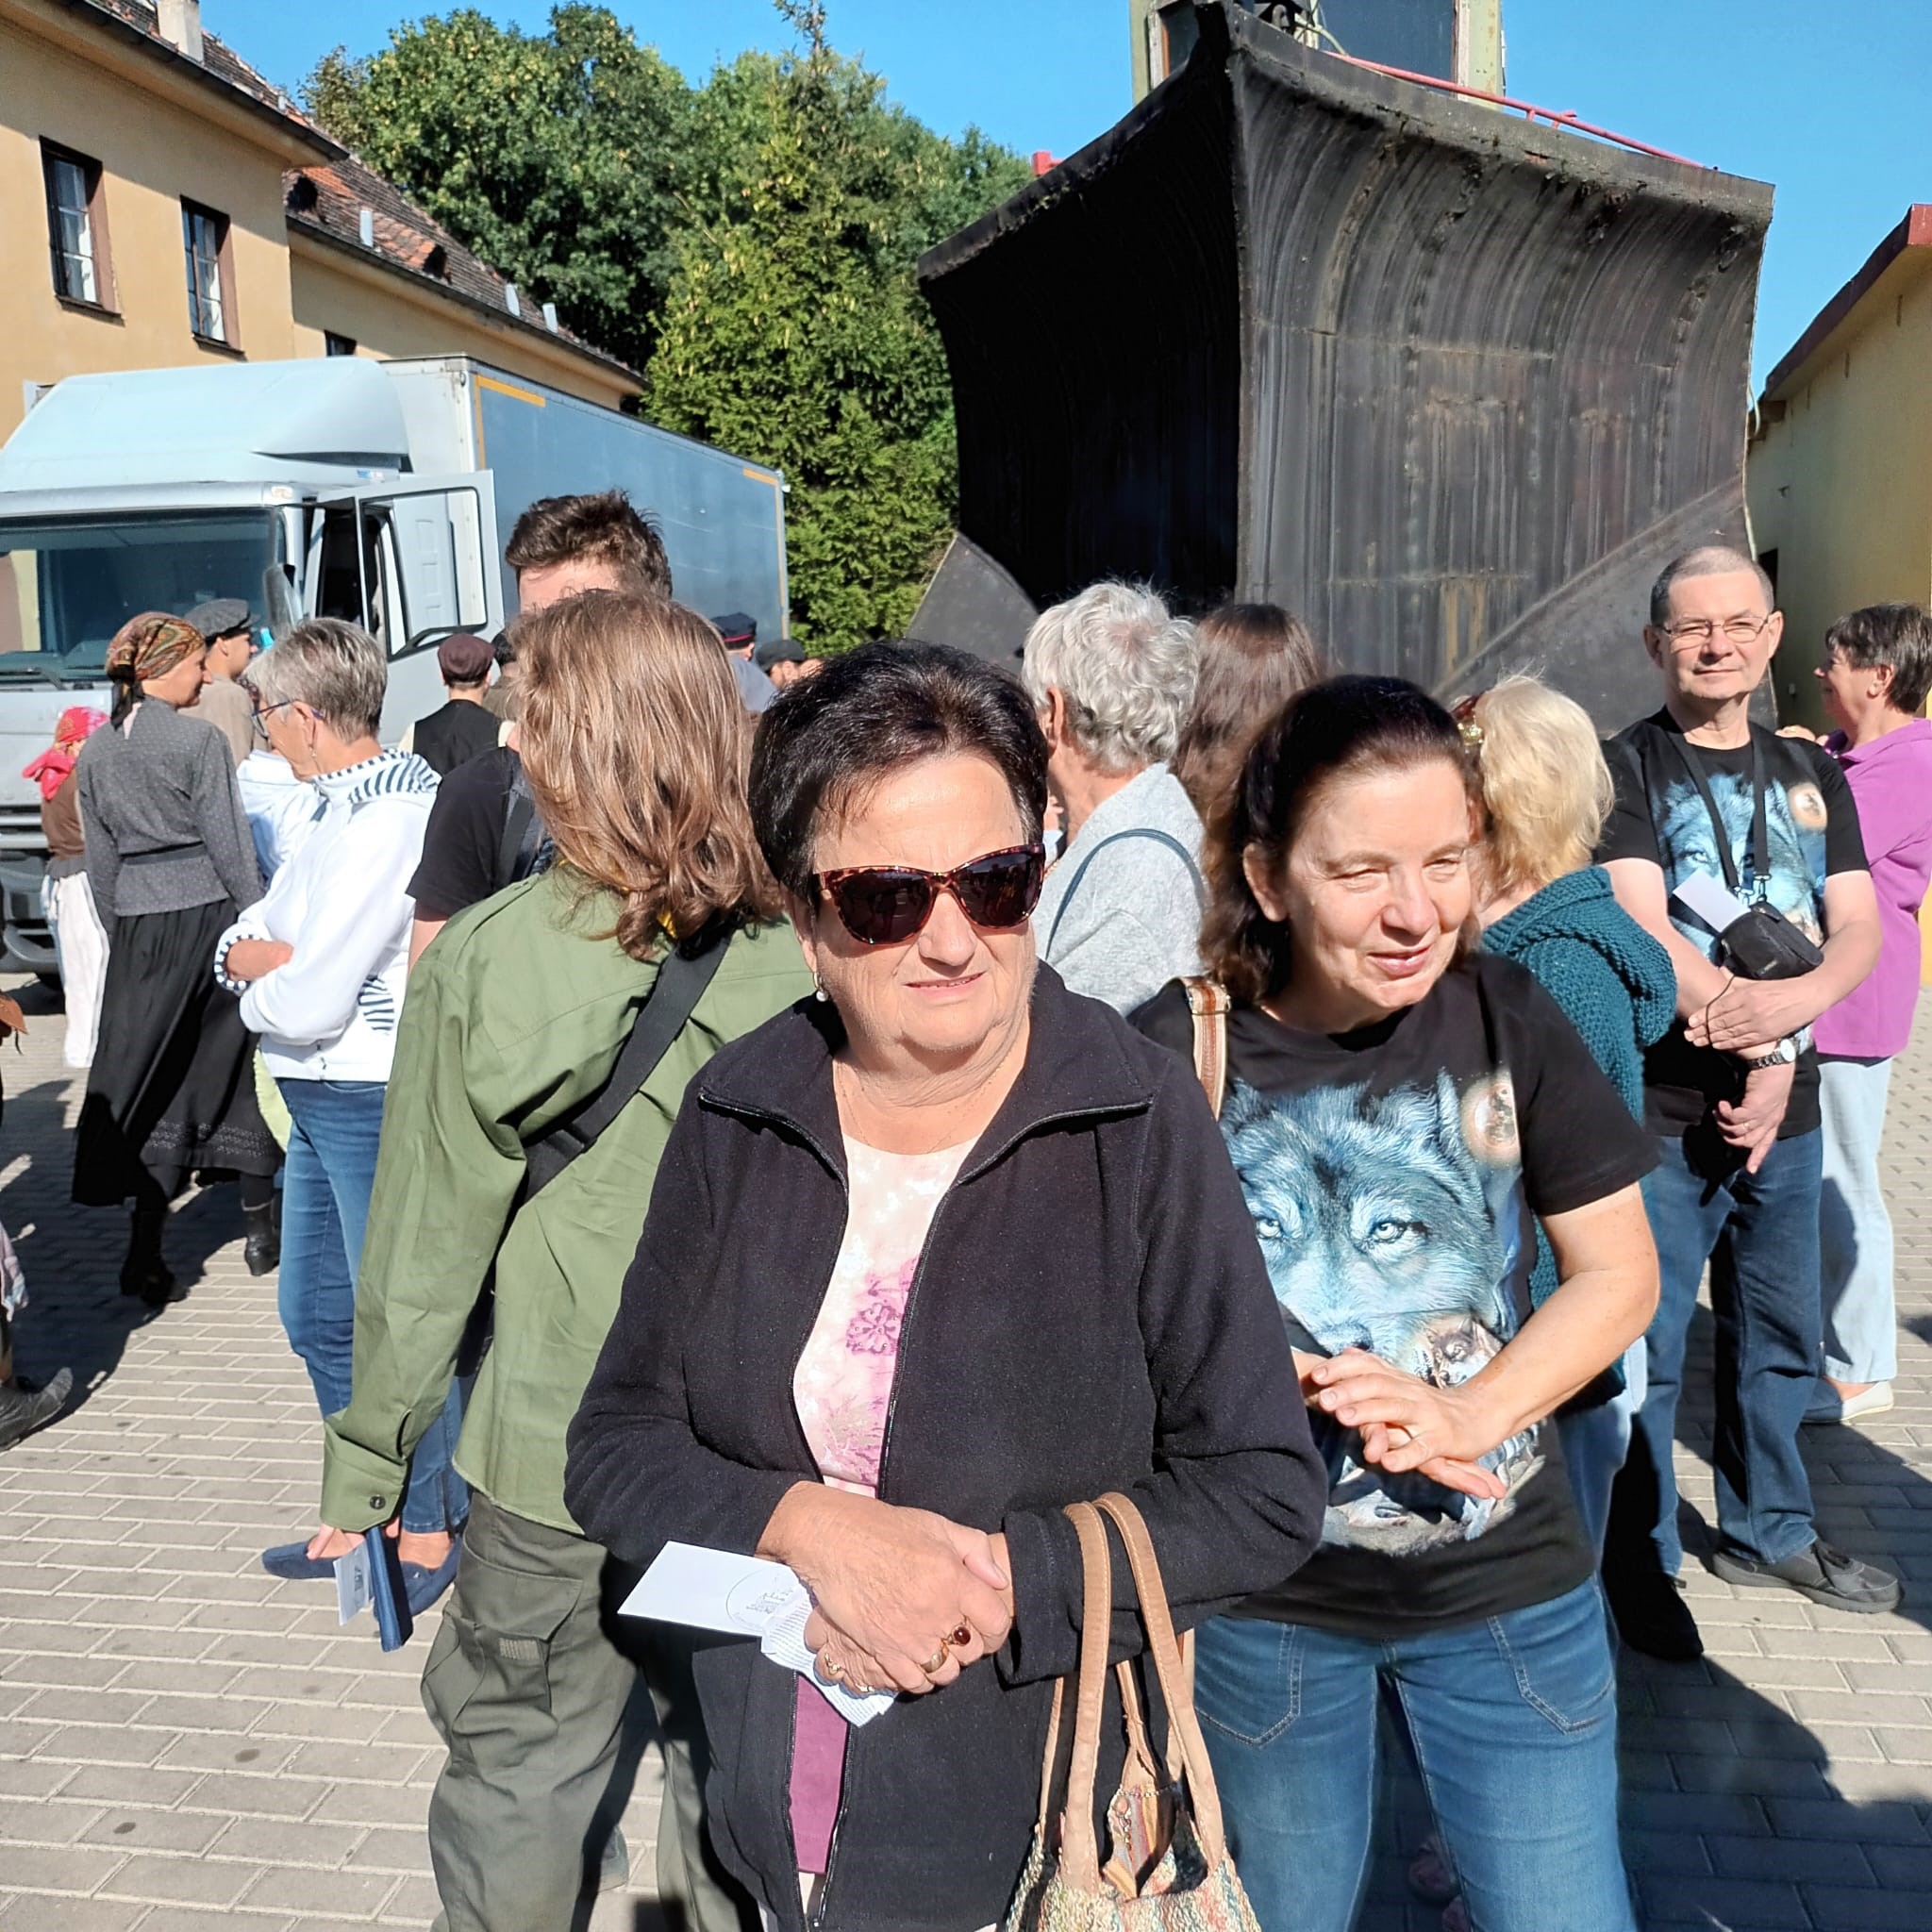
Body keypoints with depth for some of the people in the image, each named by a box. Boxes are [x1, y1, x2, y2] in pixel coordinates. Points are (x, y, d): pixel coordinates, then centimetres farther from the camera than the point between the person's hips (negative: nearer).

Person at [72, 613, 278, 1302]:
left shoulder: (94, 752, 8)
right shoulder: (200, 740, -9)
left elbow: (101, 861, 12)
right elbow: (230, 845, -10)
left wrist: (120, 935, 19)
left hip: (139, 928, 4)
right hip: (209, 913, -4)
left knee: (144, 1078, 6)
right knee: (234, 1061, 9)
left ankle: (146, 1251, 3)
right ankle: (259, 1215, 17)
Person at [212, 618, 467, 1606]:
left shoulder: (386, 819, -20)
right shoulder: (345, 805, 12)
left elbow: (306, 1006, -23)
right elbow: (241, 940, 12)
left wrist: (256, 973, -2)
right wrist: (269, 953, -11)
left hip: (375, 1103, -10)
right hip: (323, 1100, 10)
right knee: (316, 1313, 19)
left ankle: (429, 1531, 22)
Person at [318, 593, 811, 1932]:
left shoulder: (490, 962, -16)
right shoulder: (803, 946, -12)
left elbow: (428, 1247, -9)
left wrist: (368, 1457, 5)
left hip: (557, 1455, -2)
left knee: (517, 1771, 20)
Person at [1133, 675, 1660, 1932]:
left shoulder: (1506, 1015, -11)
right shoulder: (1176, 1053, -18)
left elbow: (1620, 1272, -4)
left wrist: (1465, 1418, -18)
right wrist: (1300, 1385, -24)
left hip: (1508, 1587, 1)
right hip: (1264, 1598, -1)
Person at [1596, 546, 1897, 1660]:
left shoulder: (1811, 774, 12)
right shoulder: (1628, 769, -4)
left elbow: (1858, 929, 5)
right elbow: (1644, 931, -14)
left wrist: (1787, 1007, -15)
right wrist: (1759, 1051, -15)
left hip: (1787, 1107, 5)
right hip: (1663, 1109, -5)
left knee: (1781, 1336, 17)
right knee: (1648, 1347, 1)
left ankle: (1769, 1532, 35)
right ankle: (1640, 1562, 17)